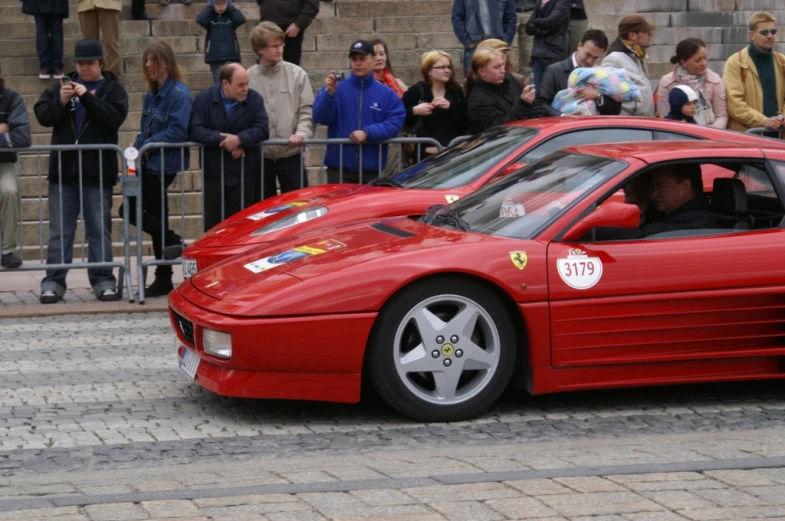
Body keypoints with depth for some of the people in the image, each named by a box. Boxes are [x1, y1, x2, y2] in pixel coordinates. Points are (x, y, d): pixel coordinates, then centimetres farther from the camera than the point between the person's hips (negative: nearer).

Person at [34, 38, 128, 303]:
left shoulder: (113, 89, 3)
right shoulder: (62, 85, 10)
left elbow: (115, 117, -13)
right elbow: (42, 115, 5)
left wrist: (87, 97, -19)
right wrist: (61, 101, -13)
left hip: (98, 172, -2)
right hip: (63, 171, 2)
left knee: (99, 230, 4)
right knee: (59, 231, 4)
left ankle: (103, 281, 9)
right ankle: (53, 282, 6)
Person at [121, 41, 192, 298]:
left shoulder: (179, 93, -13)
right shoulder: (151, 94, 14)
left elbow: (178, 131, -22)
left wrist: (148, 145, -17)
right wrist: (137, 148, 0)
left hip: (163, 165, -9)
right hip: (149, 165, 9)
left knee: (130, 210, -10)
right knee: (156, 217, 11)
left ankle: (172, 241, 0)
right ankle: (163, 280, 16)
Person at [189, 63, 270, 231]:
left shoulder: (254, 99, 0)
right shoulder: (204, 99, -1)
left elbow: (262, 129, -8)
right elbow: (195, 131, -10)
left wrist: (239, 139, -23)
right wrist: (223, 139, -19)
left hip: (245, 175, 0)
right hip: (214, 173, 0)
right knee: (213, 224, 4)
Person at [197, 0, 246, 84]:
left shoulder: (231, 17, 5)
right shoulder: (210, 17, 2)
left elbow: (241, 19, -15)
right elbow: (200, 20, -18)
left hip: (231, 56, 0)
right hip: (215, 57, 0)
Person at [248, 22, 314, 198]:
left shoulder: (297, 74, 0)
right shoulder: (248, 77, -1)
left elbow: (307, 110, -1)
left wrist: (301, 133, -17)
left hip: (291, 155, 0)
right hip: (259, 155, 1)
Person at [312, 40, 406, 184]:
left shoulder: (387, 94, 5)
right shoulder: (337, 88, 2)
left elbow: (396, 122, -4)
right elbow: (320, 117, -8)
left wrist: (367, 133, -17)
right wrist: (329, 93, -24)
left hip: (372, 168, 1)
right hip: (339, 167, -1)